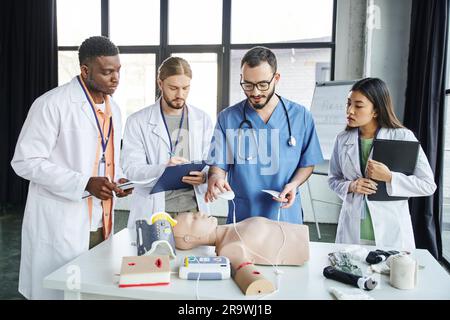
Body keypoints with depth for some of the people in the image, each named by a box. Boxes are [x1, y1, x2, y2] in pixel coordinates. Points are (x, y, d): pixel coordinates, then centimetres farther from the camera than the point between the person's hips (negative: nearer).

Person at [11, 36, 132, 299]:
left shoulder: (113, 108, 11)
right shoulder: (52, 104, -12)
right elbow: (26, 162, -14)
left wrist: (119, 180, 0)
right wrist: (85, 184, -22)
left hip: (100, 225, 7)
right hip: (60, 227, -6)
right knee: (60, 291, 5)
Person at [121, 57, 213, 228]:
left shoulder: (203, 120, 8)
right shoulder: (137, 121, 0)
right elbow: (131, 168, -8)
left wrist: (203, 176, -17)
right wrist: (163, 169, -26)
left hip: (193, 209, 2)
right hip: (152, 212, -2)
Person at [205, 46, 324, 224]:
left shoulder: (301, 116, -2)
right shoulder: (227, 118, -4)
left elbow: (307, 163, 6)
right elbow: (218, 164, -3)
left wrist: (294, 184, -13)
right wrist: (215, 178, -25)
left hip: (286, 215, 1)